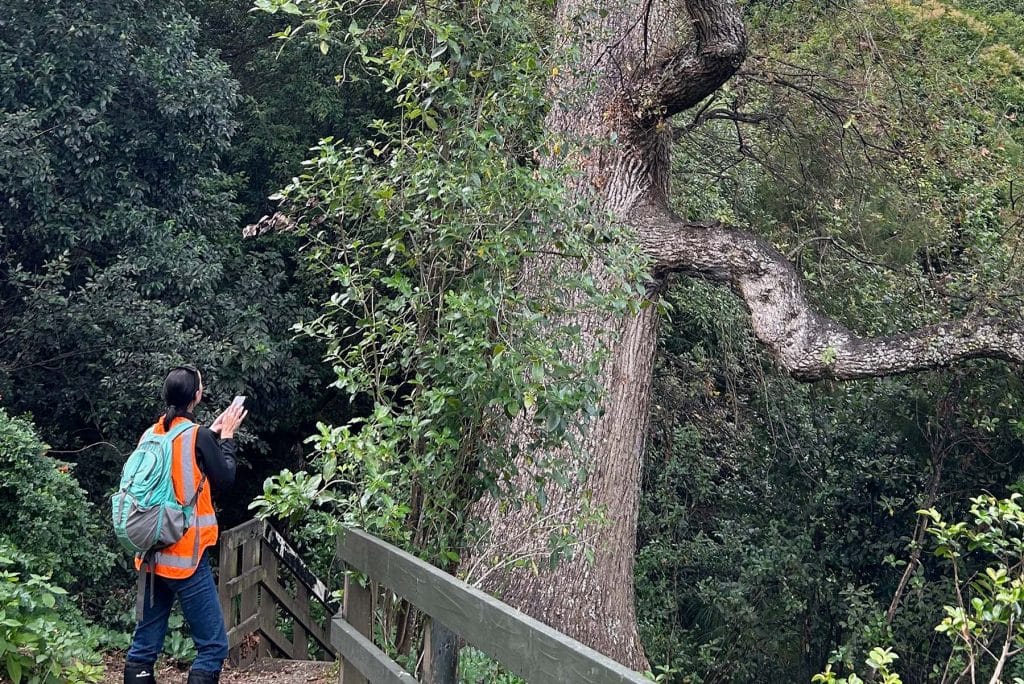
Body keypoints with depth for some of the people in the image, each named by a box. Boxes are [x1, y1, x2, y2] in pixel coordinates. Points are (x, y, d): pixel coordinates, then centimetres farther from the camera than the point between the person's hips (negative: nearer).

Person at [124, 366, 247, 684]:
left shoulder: (152, 435, 8)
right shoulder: (198, 436, -11)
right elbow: (225, 479, -1)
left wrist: (213, 433, 21)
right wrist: (226, 436, 9)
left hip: (152, 555, 7)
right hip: (185, 556, -7)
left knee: (145, 644, 11)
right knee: (213, 646, -1)